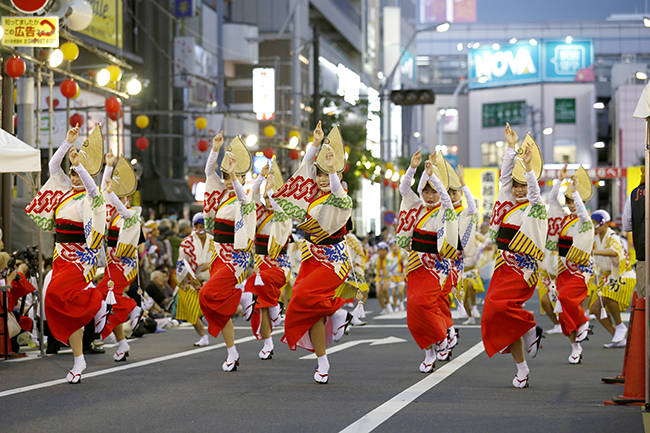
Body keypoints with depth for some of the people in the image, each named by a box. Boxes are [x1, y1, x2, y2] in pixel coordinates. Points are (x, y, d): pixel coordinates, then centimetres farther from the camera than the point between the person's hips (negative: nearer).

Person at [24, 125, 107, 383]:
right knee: (62, 306, 2)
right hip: (62, 254, 7)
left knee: (58, 292, -27)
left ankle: (98, 304, -1)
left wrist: (79, 165, -39)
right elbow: (53, 165, 8)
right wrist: (68, 143, -2)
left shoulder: (91, 197, -7)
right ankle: (79, 359, 8)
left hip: (81, 256, -7)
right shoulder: (66, 190, 12)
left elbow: (92, 187, -30)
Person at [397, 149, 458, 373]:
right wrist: (412, 168, -17)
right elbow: (404, 189, -2)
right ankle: (429, 354, 14)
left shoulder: (445, 212, -3)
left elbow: (446, 197, -24)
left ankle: (441, 335, 4)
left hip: (435, 266, -5)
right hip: (415, 265, 5)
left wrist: (432, 174, -34)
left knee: (421, 303, -22)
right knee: (413, 315, 0)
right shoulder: (418, 208, 10)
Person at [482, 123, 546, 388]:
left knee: (499, 304, -25)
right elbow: (505, 176, 6)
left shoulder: (535, 208, -2)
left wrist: (529, 168, -35)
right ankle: (521, 369, 9)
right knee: (505, 318, 2)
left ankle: (531, 330, -1)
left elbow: (535, 192, -22)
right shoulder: (508, 203, 12)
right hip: (505, 267, 6)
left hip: (524, 269, -6)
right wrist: (511, 147, -2)